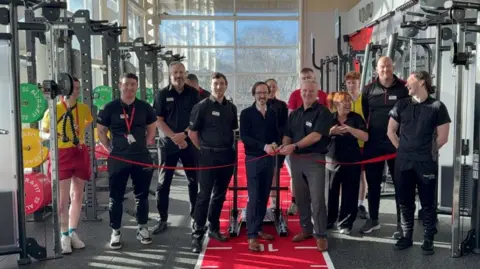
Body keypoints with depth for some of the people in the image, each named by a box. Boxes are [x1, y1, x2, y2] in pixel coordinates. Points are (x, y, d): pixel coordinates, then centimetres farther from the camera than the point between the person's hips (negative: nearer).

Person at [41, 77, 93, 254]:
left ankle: (73, 232, 22)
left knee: (77, 195, 9)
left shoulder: (84, 109, 2)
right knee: (63, 198, 0)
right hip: (61, 155, -4)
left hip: (80, 154, 4)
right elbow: (43, 132, 1)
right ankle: (64, 236, 11)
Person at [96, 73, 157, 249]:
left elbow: (152, 129, 17)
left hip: (142, 157, 2)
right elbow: (101, 131, 4)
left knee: (142, 195, 10)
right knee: (116, 197, 4)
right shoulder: (110, 108, -3)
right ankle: (116, 232, 15)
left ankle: (142, 228, 23)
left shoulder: (145, 107, 4)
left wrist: (145, 144, 8)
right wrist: (110, 148, -1)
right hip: (118, 158, -2)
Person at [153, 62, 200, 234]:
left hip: (190, 143, 1)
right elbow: (159, 121, -2)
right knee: (163, 183, 1)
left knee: (194, 181, 5)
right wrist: (175, 138, -11)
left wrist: (184, 134, -13)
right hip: (168, 144, 0)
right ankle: (162, 219, 11)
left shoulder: (193, 93, 3)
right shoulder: (163, 94, 2)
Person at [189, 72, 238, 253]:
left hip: (227, 156, 5)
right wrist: (205, 149, 1)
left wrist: (229, 148, 9)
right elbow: (192, 133, -4)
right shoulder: (202, 106, -6)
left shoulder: (231, 107, 7)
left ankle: (214, 228, 27)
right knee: (204, 195, -5)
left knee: (220, 195, 13)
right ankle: (197, 235, 1)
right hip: (209, 156, -5)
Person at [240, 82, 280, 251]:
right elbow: (244, 136, -12)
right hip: (253, 159, -4)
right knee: (254, 197, -5)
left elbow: (276, 133, 11)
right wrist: (264, 146, -22)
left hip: (269, 159, 5)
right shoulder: (246, 113, -3)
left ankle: (258, 229, 21)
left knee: (264, 197, 9)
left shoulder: (272, 113, 11)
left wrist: (275, 144, -11)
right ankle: (252, 236, -1)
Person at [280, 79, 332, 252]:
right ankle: (306, 229, 27)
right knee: (301, 198, 13)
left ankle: (321, 235, 4)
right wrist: (284, 146, -9)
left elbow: (316, 135, -19)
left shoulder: (322, 112, -7)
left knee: (317, 199, -6)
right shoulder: (295, 114, 13)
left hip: (315, 159, -6)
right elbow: (288, 134, 13)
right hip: (296, 159, 6)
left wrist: (294, 146, -25)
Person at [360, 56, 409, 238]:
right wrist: (365, 137, 6)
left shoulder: (404, 88, -3)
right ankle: (373, 219, 25)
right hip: (373, 144, 3)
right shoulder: (368, 89, 4)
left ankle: (401, 223, 13)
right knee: (373, 183, 11)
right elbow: (364, 115, 9)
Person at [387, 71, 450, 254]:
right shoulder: (401, 105, 7)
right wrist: (403, 149, 9)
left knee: (428, 203, 4)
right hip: (403, 162, 3)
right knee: (405, 202, 10)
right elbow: (391, 131, 12)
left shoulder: (437, 106, -3)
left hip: (427, 163, -3)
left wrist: (427, 151, 6)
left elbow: (442, 137, -2)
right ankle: (406, 236, 23)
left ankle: (428, 239, 15)